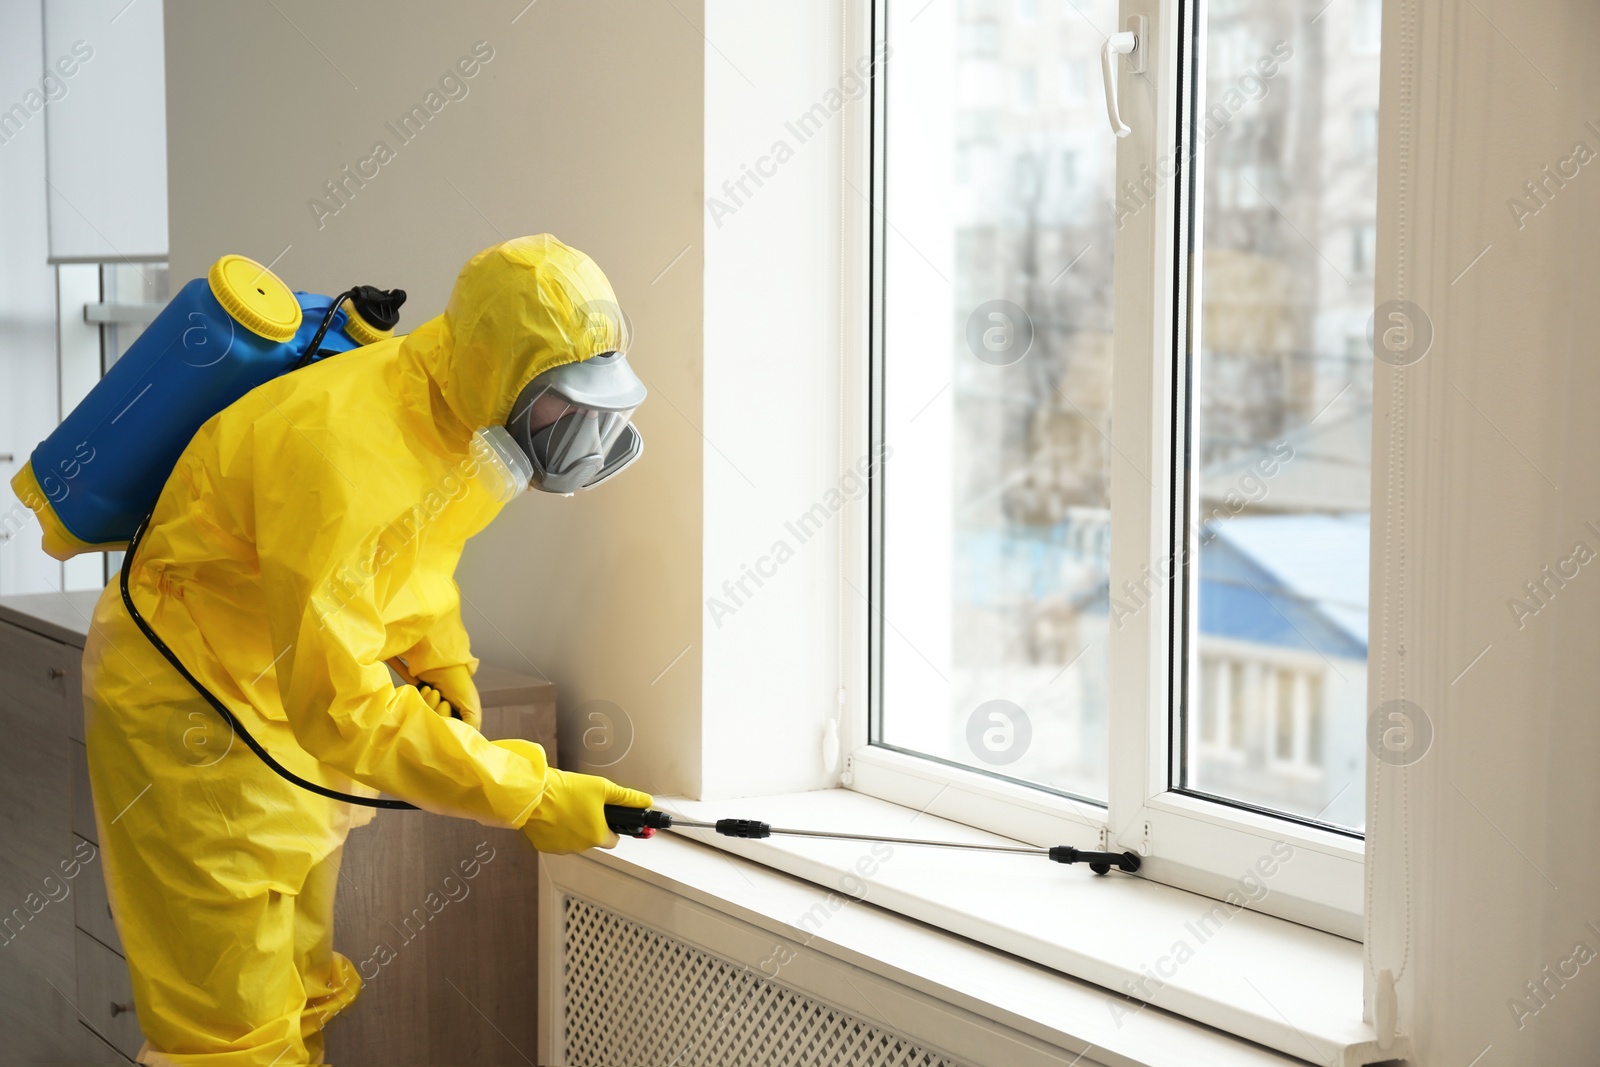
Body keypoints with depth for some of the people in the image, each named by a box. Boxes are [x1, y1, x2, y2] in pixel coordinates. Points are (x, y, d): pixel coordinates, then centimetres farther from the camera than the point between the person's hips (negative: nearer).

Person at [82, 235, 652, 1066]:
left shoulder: (456, 420, -5)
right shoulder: (347, 450, -34)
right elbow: (338, 702, -35)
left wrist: (448, 671, 0)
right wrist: (526, 796, -34)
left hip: (293, 704, 9)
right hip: (185, 709, -9)